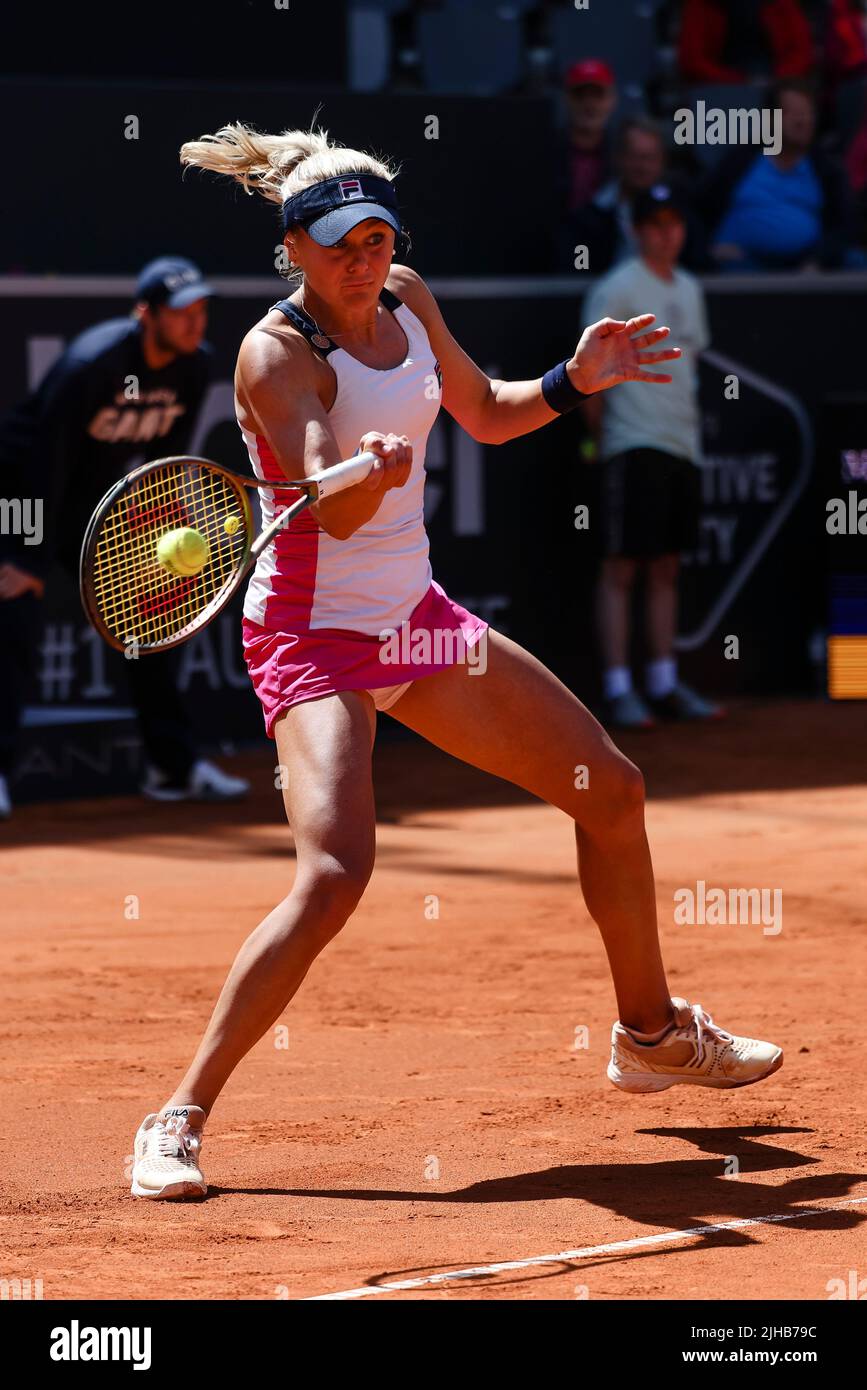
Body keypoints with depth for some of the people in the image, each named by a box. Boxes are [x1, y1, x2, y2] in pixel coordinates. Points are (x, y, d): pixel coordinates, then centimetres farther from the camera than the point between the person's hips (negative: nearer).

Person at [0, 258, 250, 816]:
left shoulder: (195, 364, -10)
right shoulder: (92, 363, -31)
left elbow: (165, 458, 1)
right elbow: (47, 461, -29)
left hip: (94, 507, 7)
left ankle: (175, 767, 16)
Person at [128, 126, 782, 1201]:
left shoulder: (406, 300, 3)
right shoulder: (276, 354, -19)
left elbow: (484, 414, 20)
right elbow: (332, 512, -33)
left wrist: (573, 382, 3)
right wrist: (370, 473, -54)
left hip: (417, 620, 8)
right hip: (315, 636, -8)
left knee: (611, 793, 14)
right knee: (335, 873, -28)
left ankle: (652, 1033, 36)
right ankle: (180, 1119, -20)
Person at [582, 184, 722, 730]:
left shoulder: (689, 289, 16)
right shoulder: (618, 288, -7)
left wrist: (691, 426, 16)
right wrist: (602, 432, -9)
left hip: (682, 444, 7)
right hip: (634, 445, -7)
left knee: (667, 568, 11)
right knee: (621, 567, -6)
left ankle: (665, 685, 15)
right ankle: (618, 690, -7)